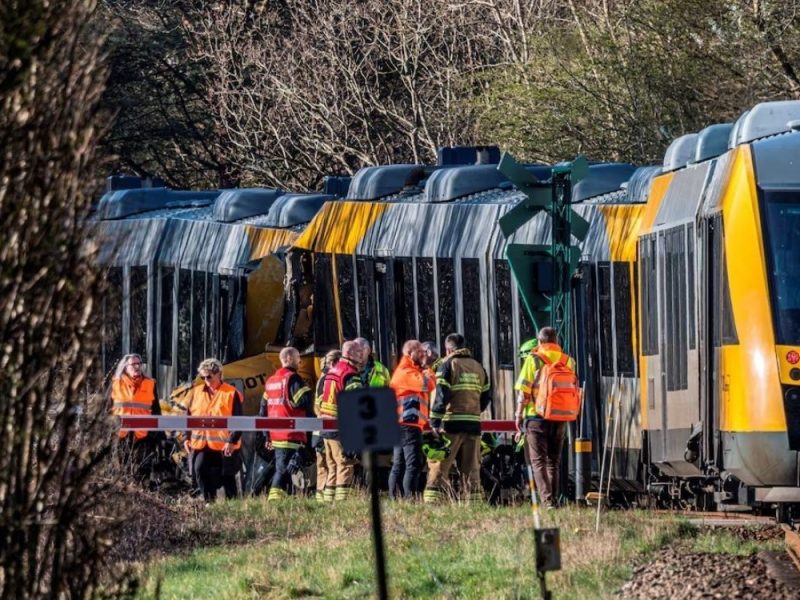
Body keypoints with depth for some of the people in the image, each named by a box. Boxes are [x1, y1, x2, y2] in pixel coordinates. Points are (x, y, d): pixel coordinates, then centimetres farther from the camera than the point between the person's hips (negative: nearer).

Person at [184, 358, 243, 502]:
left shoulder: (231, 394, -4)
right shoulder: (197, 392, 10)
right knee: (200, 470, -12)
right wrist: (188, 437, 8)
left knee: (227, 476, 4)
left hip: (224, 446, -4)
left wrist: (233, 441, -14)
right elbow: (189, 416, 16)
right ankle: (209, 501, -3)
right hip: (200, 443, 4)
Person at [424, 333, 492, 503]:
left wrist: (435, 423, -11)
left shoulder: (448, 365, -2)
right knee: (471, 469, 9)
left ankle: (431, 501, -13)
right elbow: (486, 397, 17)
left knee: (438, 467, -5)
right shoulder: (478, 367, 15)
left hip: (452, 425, -5)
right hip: (473, 424, 5)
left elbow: (441, 396, -11)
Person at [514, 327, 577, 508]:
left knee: (538, 461, -2)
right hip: (560, 418, 4)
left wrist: (519, 415, 1)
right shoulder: (567, 361, 6)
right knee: (554, 462, 14)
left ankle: (547, 500, -16)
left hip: (537, 417, -4)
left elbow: (523, 391, -7)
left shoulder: (533, 360, -6)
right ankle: (554, 499, 15)